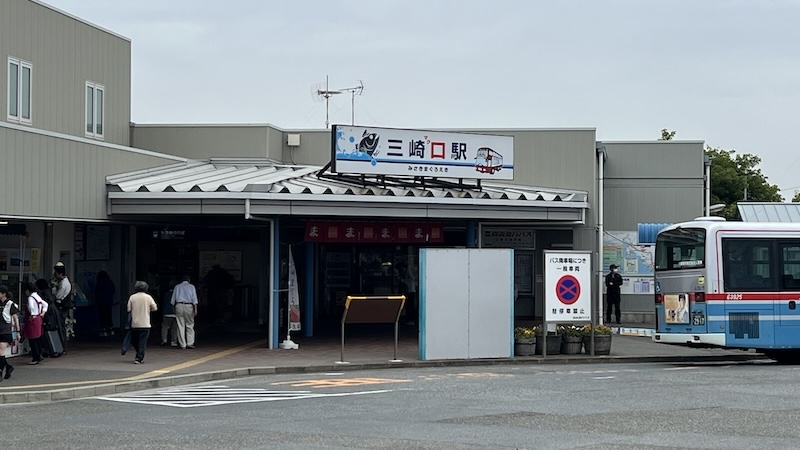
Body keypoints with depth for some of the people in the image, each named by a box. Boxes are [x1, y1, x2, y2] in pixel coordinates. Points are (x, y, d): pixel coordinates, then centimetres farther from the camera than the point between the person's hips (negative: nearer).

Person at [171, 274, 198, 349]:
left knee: (180, 326, 3)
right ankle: (190, 343, -2)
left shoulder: (177, 287, 13)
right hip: (188, 306, -2)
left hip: (179, 306, 2)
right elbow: (194, 299, -3)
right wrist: (195, 309, -7)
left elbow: (172, 300, 12)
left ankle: (182, 344, 2)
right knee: (190, 325, 6)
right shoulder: (191, 286, 6)